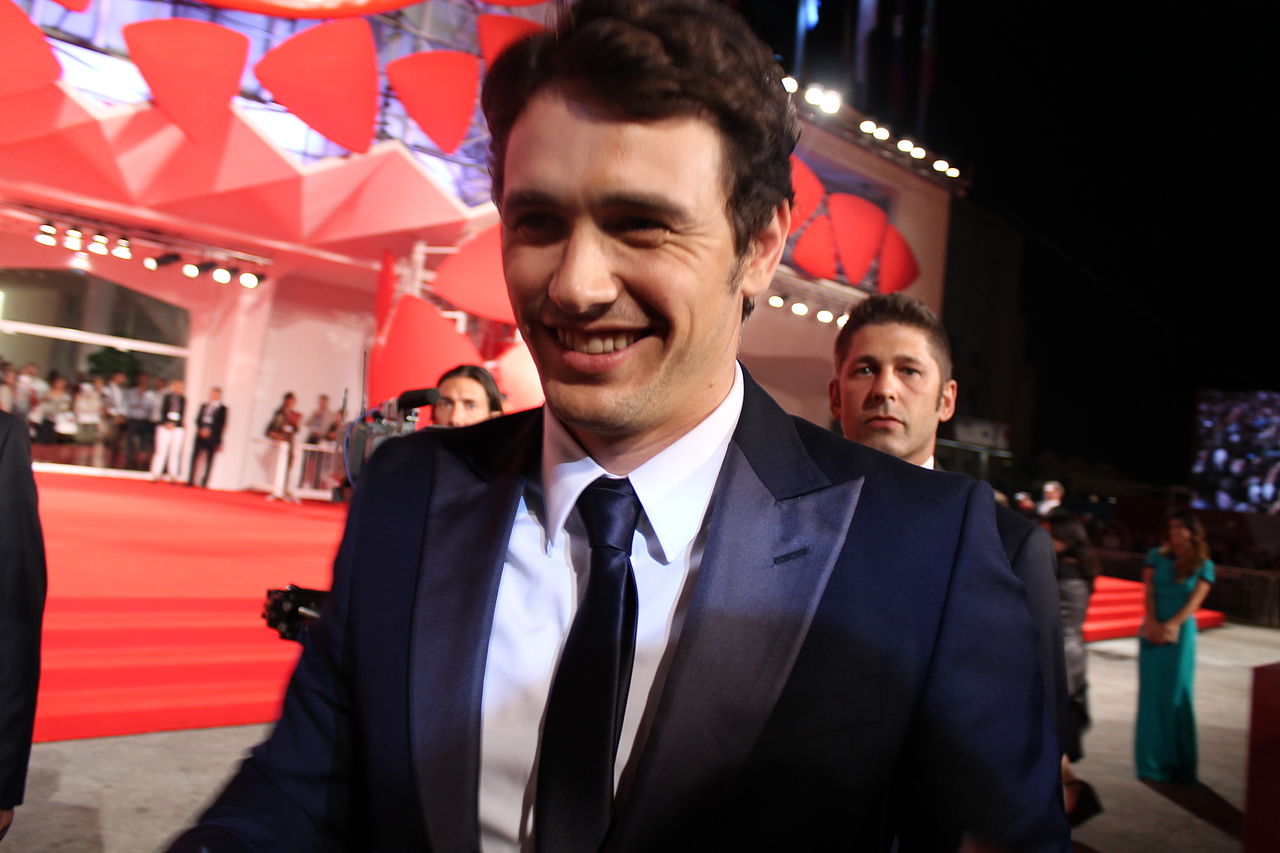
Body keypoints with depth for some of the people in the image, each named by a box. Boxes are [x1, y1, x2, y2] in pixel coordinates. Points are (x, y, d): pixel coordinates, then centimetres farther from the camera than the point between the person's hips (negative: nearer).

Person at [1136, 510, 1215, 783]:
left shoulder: (1203, 565, 3)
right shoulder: (1156, 556, 7)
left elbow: (1194, 602, -5)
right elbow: (1149, 593, 1)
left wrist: (1171, 626, -16)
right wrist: (1152, 624, -12)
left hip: (1181, 632, -2)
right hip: (1152, 632, 2)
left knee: (1177, 695, 1)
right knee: (1152, 693, 2)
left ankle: (1179, 760, 11)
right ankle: (1153, 760, 9)